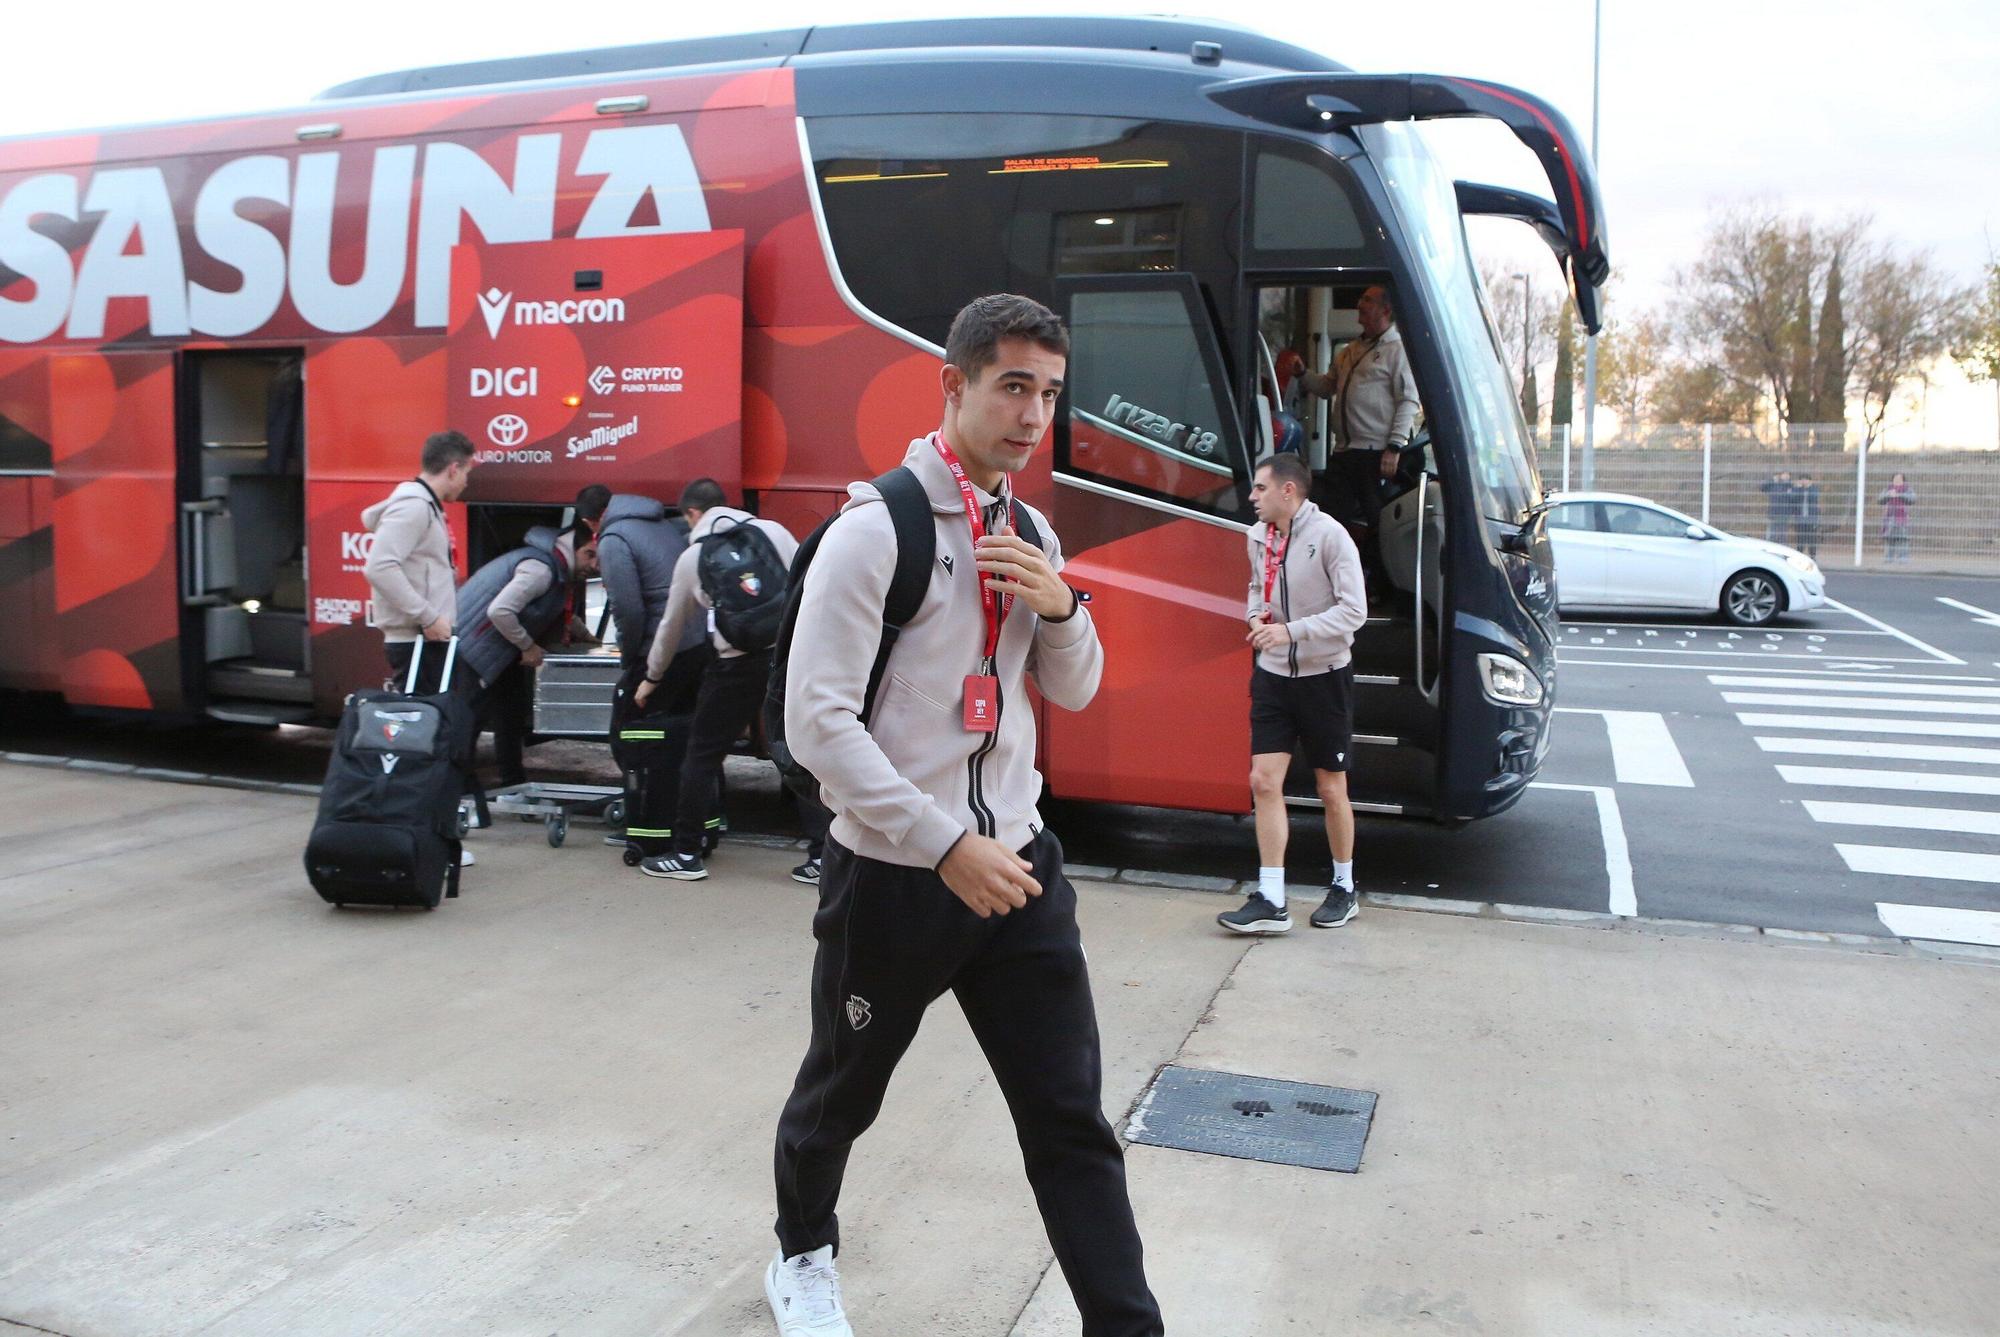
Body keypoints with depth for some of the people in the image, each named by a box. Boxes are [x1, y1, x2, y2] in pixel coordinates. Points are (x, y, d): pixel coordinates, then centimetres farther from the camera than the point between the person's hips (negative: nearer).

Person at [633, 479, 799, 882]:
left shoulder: (692, 556, 12)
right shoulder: (773, 531, 11)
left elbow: (671, 626, 22)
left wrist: (652, 678, 36)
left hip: (739, 665, -2)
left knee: (702, 755, 12)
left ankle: (686, 855, 17)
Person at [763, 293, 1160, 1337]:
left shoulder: (1031, 533, 7)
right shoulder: (877, 528, -15)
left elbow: (1075, 692, 15)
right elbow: (817, 720, -20)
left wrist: (1059, 605, -7)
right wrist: (946, 847, -23)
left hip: (1016, 866, 5)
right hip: (891, 877, -4)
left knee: (1072, 1118, 3)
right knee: (840, 1095, 19)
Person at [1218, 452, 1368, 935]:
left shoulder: (1328, 535, -16)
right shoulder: (1258, 536, 3)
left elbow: (1354, 610, -19)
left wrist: (1290, 630, -27)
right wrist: (1257, 617, -1)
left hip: (1324, 675, -5)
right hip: (1272, 675, 5)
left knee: (1331, 789, 8)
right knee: (1264, 782, -2)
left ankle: (1344, 889, 26)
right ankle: (1271, 901, 2)